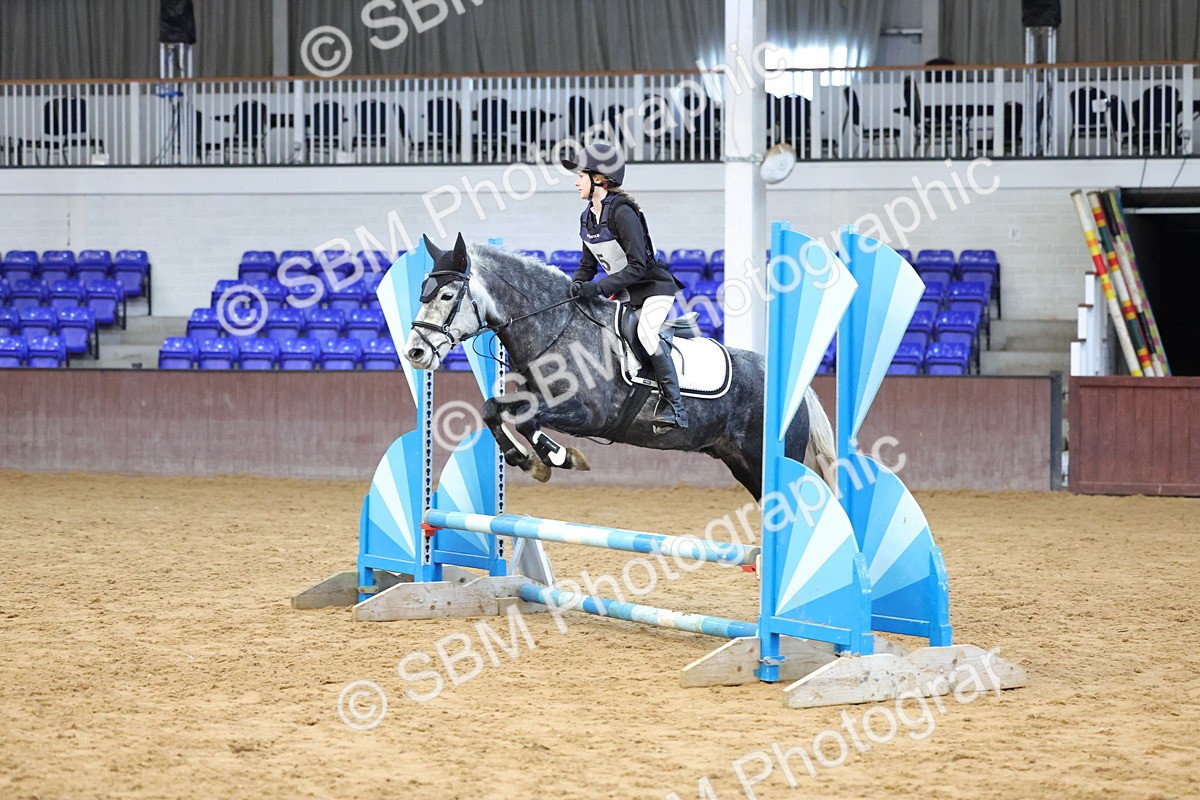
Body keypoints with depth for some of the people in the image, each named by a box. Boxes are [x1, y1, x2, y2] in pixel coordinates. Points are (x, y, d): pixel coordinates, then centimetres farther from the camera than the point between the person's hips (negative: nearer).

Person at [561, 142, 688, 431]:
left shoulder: (621, 212, -23)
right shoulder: (587, 217, 3)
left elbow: (637, 266, -27)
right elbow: (588, 265, 14)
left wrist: (596, 288, -31)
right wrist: (576, 286, -7)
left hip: (654, 286, -9)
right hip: (623, 292, 9)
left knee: (646, 332, -32)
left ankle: (674, 407, -28)